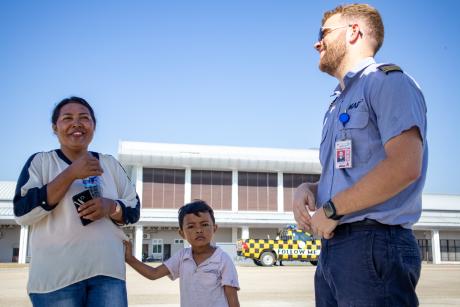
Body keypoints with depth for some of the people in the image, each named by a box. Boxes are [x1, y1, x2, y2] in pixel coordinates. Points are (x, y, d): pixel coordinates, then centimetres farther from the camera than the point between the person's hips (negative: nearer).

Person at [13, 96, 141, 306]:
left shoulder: (110, 164, 12)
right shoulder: (40, 161, 4)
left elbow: (134, 210, 11)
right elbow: (22, 213, -8)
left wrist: (110, 206, -11)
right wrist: (71, 174, -14)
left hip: (107, 271, 3)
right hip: (56, 275, -2)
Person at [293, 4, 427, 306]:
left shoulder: (387, 80, -4)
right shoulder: (340, 104, 23)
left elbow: (405, 167, -19)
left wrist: (331, 209, -13)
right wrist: (307, 189, 4)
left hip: (373, 246, -8)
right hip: (333, 248, 8)